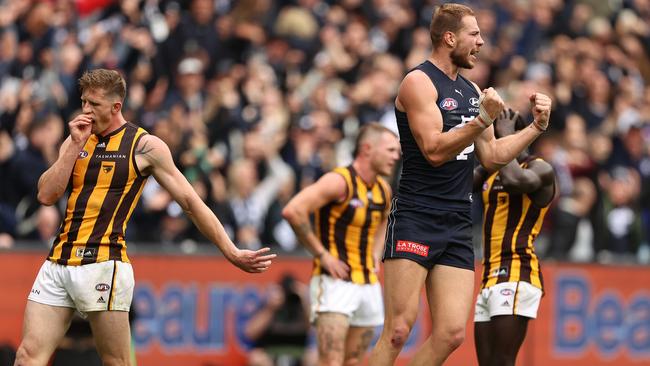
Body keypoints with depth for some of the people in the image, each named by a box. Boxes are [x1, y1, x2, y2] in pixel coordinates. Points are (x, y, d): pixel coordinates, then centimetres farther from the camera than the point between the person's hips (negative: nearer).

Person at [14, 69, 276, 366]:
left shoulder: (144, 146, 0)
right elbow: (46, 195, 5)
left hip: (102, 265, -5)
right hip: (58, 262, 5)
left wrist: (232, 253, -2)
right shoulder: (77, 140, 15)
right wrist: (76, 146, -3)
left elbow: (191, 202, 1)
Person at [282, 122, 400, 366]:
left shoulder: (383, 190, 11)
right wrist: (322, 254, -18)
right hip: (335, 281, -8)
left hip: (368, 286, 8)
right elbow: (293, 211, -24)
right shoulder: (340, 181, -14)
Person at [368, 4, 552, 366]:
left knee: (451, 334, -2)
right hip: (416, 218, -8)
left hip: (458, 226, 8)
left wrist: (537, 126, 14)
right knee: (399, 331, -14)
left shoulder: (472, 91, 19)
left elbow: (493, 157, 22)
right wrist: (484, 119, -22)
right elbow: (434, 151, -16)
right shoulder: (419, 82, -6)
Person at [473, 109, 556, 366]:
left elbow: (515, 180, -27)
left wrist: (507, 138, -14)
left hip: (516, 276, -9)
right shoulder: (488, 171, 21)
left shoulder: (540, 169, -5)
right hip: (490, 277, 9)